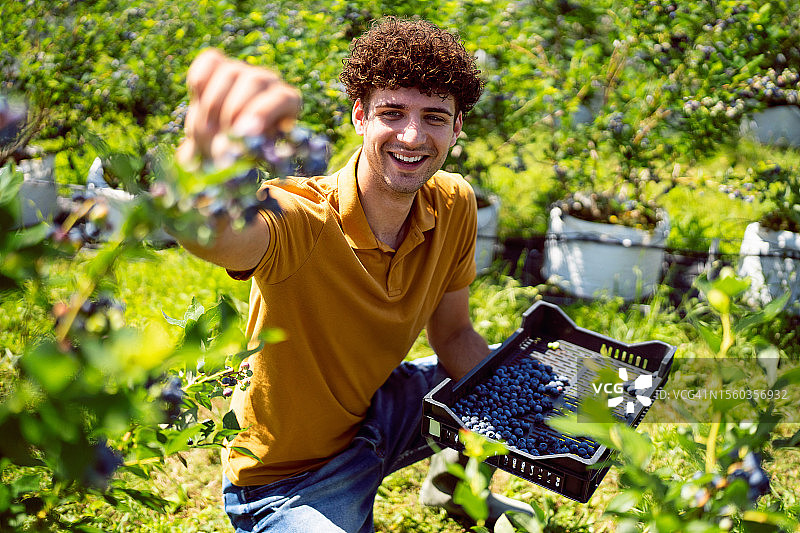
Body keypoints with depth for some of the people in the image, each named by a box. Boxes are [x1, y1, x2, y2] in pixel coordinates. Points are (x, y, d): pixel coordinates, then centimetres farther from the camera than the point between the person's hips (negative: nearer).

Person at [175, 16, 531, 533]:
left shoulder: (454, 205, -12)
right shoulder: (304, 219, -32)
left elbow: (453, 334, 0)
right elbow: (210, 232, -55)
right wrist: (211, 152, -78)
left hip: (375, 413, 6)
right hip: (286, 483, -5)